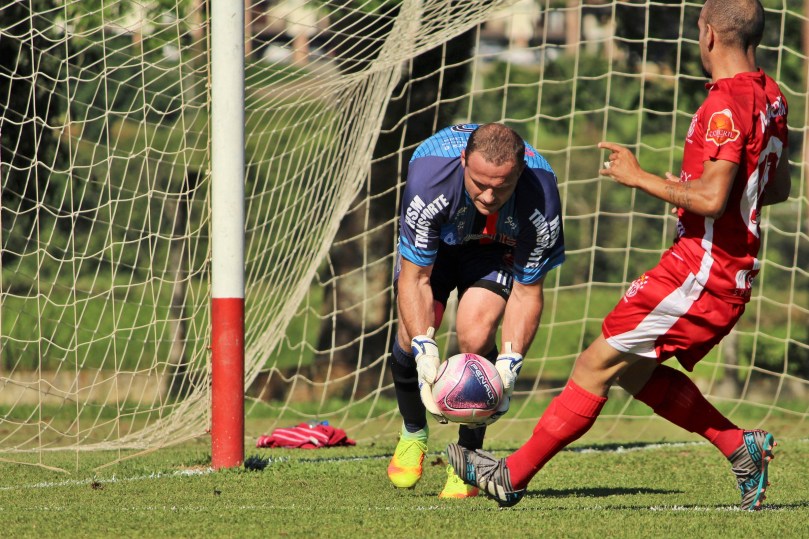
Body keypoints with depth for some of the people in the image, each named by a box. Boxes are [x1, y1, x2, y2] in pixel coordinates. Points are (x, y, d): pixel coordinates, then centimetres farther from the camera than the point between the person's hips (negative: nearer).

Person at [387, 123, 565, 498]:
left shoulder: (541, 201, -38)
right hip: (436, 240, 1)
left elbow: (527, 292, -23)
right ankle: (413, 433, 16)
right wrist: (425, 354, -41)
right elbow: (415, 277, -30)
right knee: (412, 336, -16)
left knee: (476, 336, -23)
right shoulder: (429, 176, -40)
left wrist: (509, 366, -34)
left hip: (499, 247, -1)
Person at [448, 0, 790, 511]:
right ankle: (741, 446, 12)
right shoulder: (770, 96, 11)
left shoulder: (727, 106, -18)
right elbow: (779, 186, 21)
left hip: (702, 271, -9)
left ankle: (515, 475, -1)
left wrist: (640, 177, -13)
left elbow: (712, 199, -25)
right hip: (734, 274, 9)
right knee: (634, 370, 17)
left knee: (598, 364, -5)